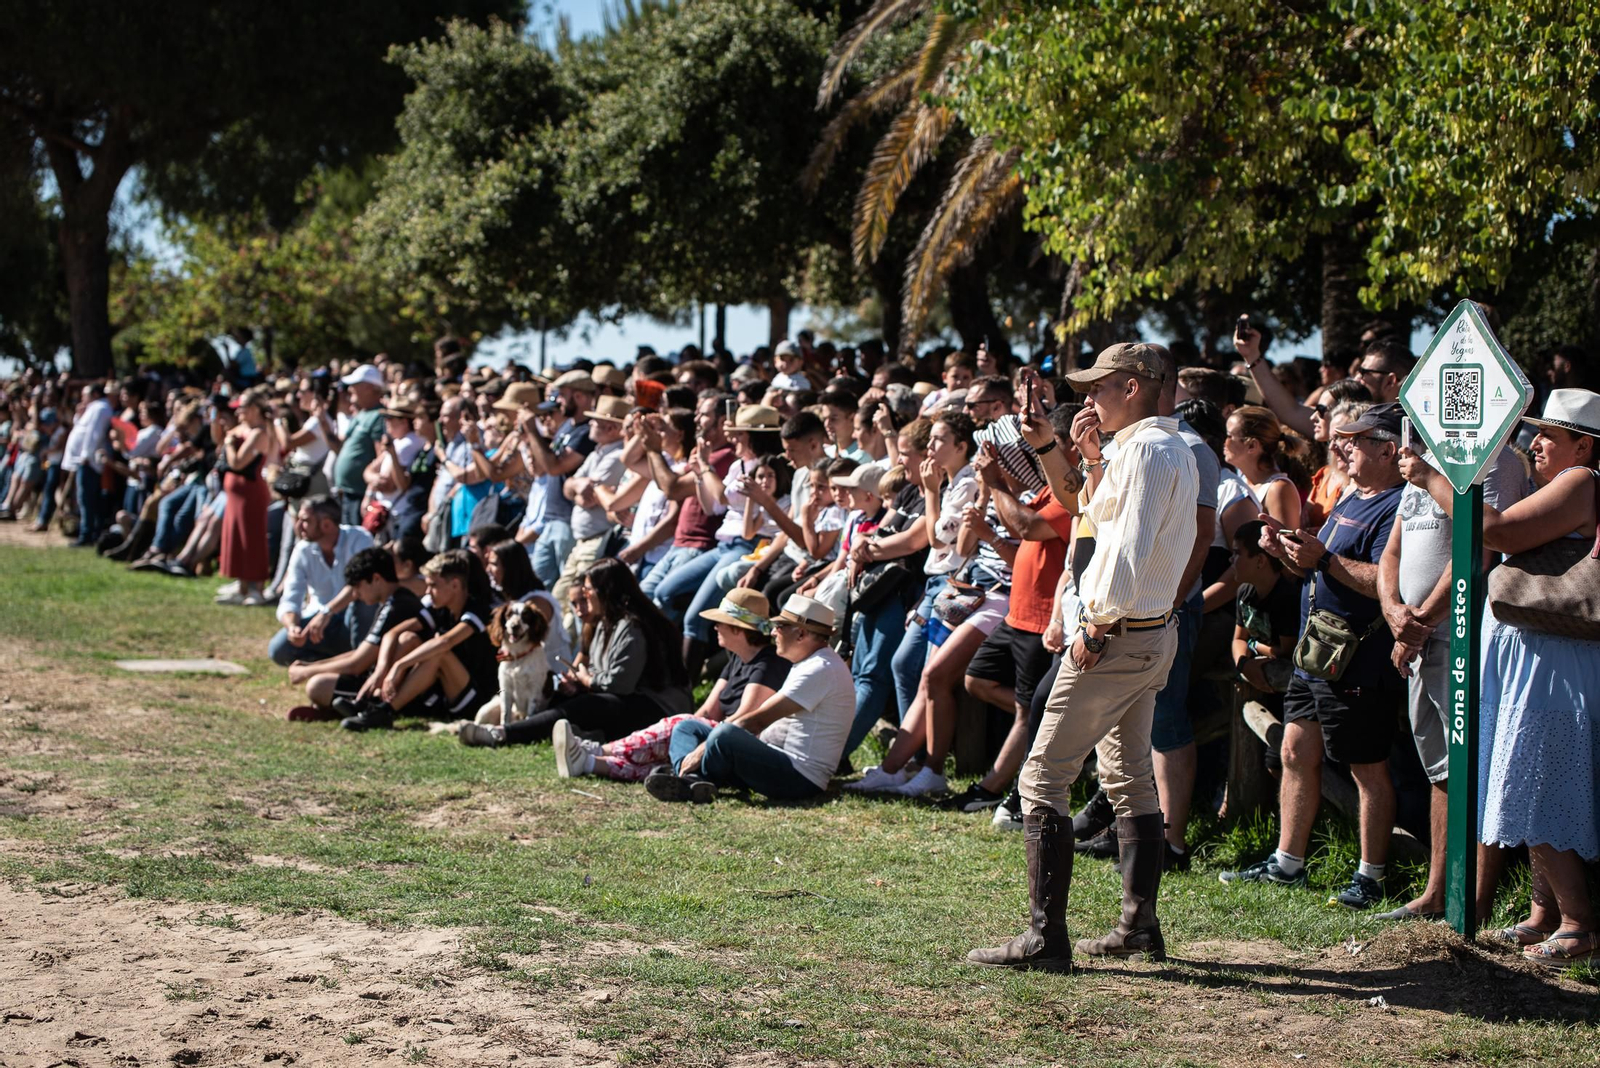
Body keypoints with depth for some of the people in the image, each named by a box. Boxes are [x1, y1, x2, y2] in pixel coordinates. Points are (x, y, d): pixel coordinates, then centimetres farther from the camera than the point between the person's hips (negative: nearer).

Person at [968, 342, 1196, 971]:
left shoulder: (1145, 450, -16)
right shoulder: (1175, 449, 14)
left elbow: (1130, 549, -25)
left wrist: (1098, 627, -19)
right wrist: (1093, 463, 16)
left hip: (1116, 634, -11)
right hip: (1154, 632, 11)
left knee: (1043, 777, -8)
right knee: (1130, 779, 17)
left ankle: (1045, 938, -9)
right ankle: (1140, 926, 22)